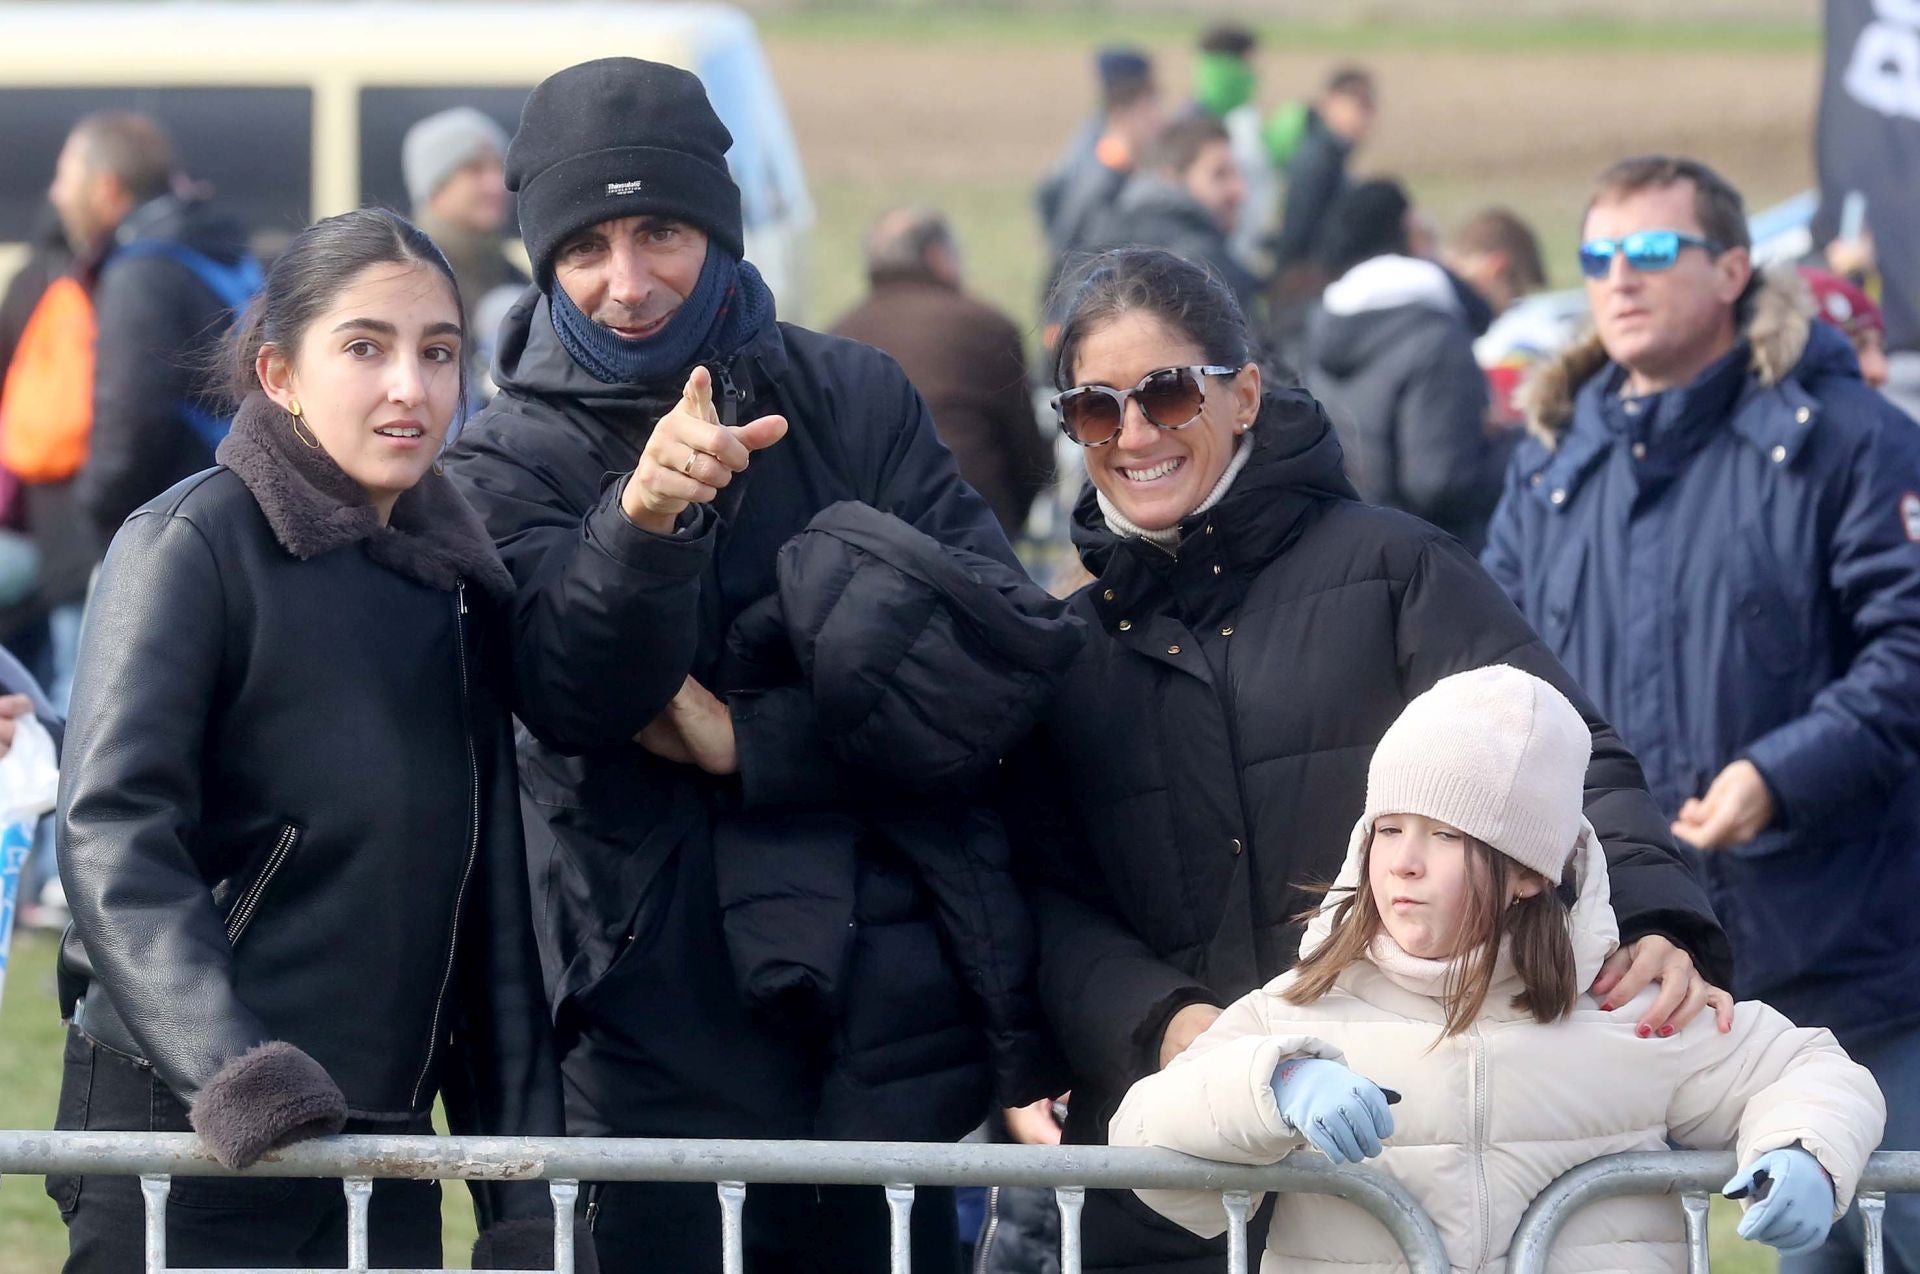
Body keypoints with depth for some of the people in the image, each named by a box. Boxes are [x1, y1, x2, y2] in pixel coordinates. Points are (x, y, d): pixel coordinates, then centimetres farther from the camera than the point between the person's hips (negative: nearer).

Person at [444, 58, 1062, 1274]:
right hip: (663, 1056, -2)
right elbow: (578, 690, -17)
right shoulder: (509, 464, 2)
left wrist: (749, 743, -9)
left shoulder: (856, 399, 7)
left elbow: (1010, 659, -2)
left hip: (891, 1025, 2)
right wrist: (645, 517, -36)